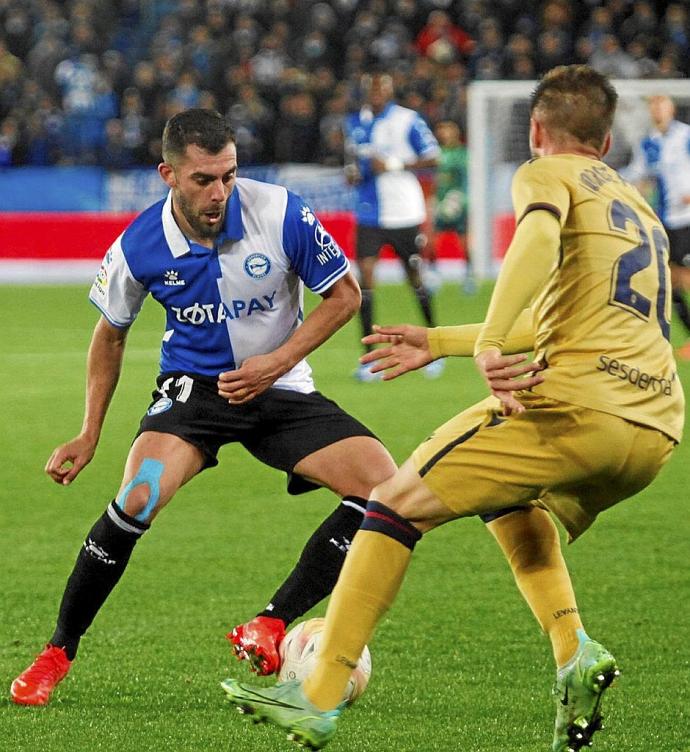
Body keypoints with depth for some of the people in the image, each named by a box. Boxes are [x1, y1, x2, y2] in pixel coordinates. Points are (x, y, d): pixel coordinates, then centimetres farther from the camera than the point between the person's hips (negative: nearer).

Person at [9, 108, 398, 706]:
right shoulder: (140, 246, -14)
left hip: (280, 390, 2)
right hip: (193, 387, -1)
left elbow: (344, 294, -5)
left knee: (385, 486, -18)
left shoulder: (279, 213, -18)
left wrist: (275, 362, -17)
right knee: (136, 499, -28)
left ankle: (273, 625, -10)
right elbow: (111, 335, 6)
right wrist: (90, 436, 7)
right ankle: (57, 655, -10)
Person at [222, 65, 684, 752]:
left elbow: (539, 242, -16)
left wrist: (489, 345, -29)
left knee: (398, 503, 0)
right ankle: (577, 656, 11)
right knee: (512, 500, 34)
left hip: (578, 403, -8)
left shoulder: (546, 175, 9)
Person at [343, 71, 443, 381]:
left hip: (405, 213, -3)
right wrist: (352, 171, 0)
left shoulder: (407, 120, -5)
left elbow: (432, 157, -8)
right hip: (369, 213, 3)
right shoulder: (354, 123, 9)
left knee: (416, 280, 7)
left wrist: (394, 164, -19)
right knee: (365, 277, -11)